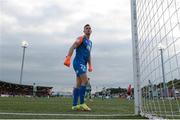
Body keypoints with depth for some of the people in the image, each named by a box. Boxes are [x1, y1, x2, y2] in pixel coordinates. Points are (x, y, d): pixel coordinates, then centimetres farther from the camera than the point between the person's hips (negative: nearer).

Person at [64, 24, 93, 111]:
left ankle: (74, 105, 8)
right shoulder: (81, 38, -2)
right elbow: (72, 47, -15)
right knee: (85, 81, -18)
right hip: (78, 62, -8)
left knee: (79, 84, 5)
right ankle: (82, 103, -13)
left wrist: (90, 65, 21)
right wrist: (68, 58, -29)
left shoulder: (90, 42, 23)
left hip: (83, 64, 9)